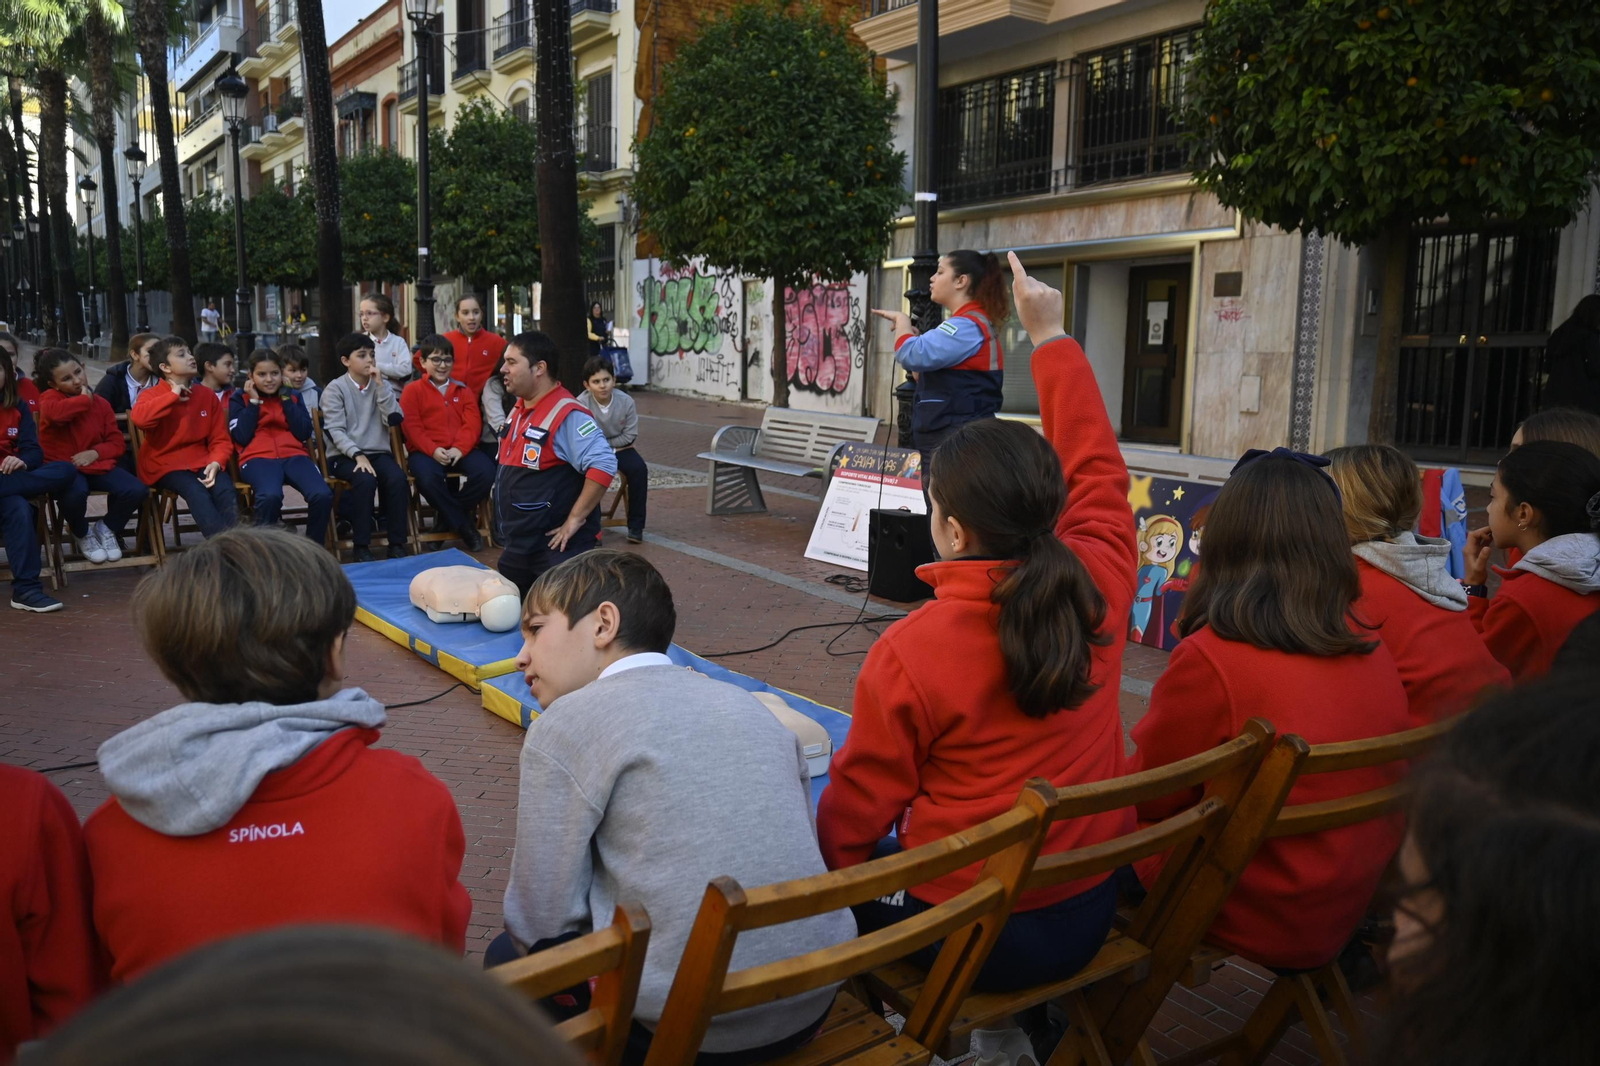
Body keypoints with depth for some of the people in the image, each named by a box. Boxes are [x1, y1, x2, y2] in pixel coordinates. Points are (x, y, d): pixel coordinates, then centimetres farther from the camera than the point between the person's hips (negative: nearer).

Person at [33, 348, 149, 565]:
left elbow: (117, 443, 7)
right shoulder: (49, 397, -3)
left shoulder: (101, 403, 8)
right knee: (76, 491, -39)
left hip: (95, 464, 4)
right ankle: (82, 535, -2)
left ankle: (106, 529, 10)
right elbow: (56, 413, -31)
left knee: (137, 490, -23)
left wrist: (95, 452, -13)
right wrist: (85, 399, -15)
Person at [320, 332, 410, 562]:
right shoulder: (335, 389, 0)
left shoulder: (380, 386, 11)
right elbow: (335, 431, -10)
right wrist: (358, 455, -25)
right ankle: (361, 546, -22)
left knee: (398, 478, -28)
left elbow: (394, 419, -4)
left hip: (378, 452, 3)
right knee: (365, 479, -34)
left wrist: (380, 385, -8)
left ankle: (397, 543, -19)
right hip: (344, 455, -3)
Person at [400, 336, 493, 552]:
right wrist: (433, 450, -19)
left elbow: (473, 424, 5)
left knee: (486, 471, -26)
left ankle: (450, 515, -5)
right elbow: (411, 427, -3)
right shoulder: (413, 391, 9)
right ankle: (463, 525, -16)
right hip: (426, 451, -2)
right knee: (428, 477, -36)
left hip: (460, 450, 3)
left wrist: (460, 448, -15)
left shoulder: (463, 391, 17)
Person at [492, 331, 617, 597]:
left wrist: (575, 520, -25)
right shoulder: (518, 411, 11)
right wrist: (510, 530, 16)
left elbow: (603, 465, -29)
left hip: (558, 548, -10)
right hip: (517, 546, 10)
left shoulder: (567, 415, -19)